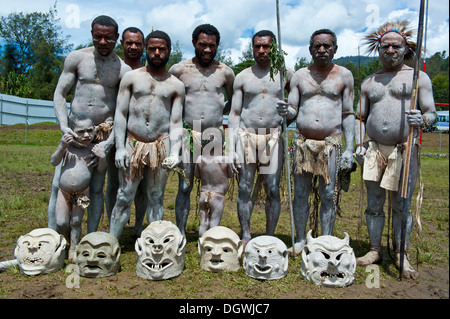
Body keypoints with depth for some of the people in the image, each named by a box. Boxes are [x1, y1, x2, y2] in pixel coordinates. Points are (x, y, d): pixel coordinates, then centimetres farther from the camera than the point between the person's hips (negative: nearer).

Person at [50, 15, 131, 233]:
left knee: (96, 189, 1)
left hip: (103, 132, -1)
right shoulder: (77, 58, 3)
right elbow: (59, 94, 4)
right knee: (59, 185, -2)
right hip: (74, 131, 1)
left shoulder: (123, 69, 0)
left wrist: (110, 140, -15)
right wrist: (64, 126, -10)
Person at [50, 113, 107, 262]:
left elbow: (101, 170, -2)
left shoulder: (94, 148, -5)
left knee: (76, 222, 6)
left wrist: (102, 157, -22)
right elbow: (54, 162, -9)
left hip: (82, 193, -1)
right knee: (61, 223, 5)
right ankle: (69, 241, 32)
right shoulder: (67, 146, -3)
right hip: (64, 192, 1)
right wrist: (61, 146, -23)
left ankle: (74, 249, 24)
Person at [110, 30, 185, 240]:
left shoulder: (176, 85, 9)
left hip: (161, 145, 0)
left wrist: (175, 152, -9)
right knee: (124, 197, 0)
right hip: (132, 144, 0)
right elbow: (120, 114, 4)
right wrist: (119, 147, -6)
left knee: (156, 197, 7)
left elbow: (176, 122, 4)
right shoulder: (131, 77, 8)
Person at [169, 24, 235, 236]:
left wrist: (217, 113, 7)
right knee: (185, 187, -1)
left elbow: (232, 101, 22)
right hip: (188, 134, -1)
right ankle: (181, 233, 9)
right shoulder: (179, 69, 4)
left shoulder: (225, 72, 8)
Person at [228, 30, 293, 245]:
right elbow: (234, 113, 7)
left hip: (273, 137, 0)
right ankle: (245, 237, 13)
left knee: (273, 189, -2)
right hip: (246, 135, 1)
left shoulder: (284, 74, 8)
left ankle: (270, 237, 11)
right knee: (245, 188, 2)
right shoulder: (243, 77, 8)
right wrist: (231, 147, -1)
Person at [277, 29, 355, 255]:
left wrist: (349, 149, -1)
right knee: (301, 193, 5)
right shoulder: (300, 75, 10)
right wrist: (286, 111, -19)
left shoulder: (344, 75, 7)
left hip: (331, 143, -1)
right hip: (303, 142, 2)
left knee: (328, 195, 3)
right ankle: (300, 240, 18)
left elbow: (348, 114, 6)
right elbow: (293, 110, 7)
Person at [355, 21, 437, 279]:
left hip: (404, 150, -3)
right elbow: (360, 118, 19)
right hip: (374, 150, 3)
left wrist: (422, 119, -23)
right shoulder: (369, 83, 16)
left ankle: (401, 255, 15)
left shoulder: (418, 77, 5)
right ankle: (375, 250, 19)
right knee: (374, 204, 7)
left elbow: (432, 114, 0)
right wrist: (359, 144, 5)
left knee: (402, 205, 2)